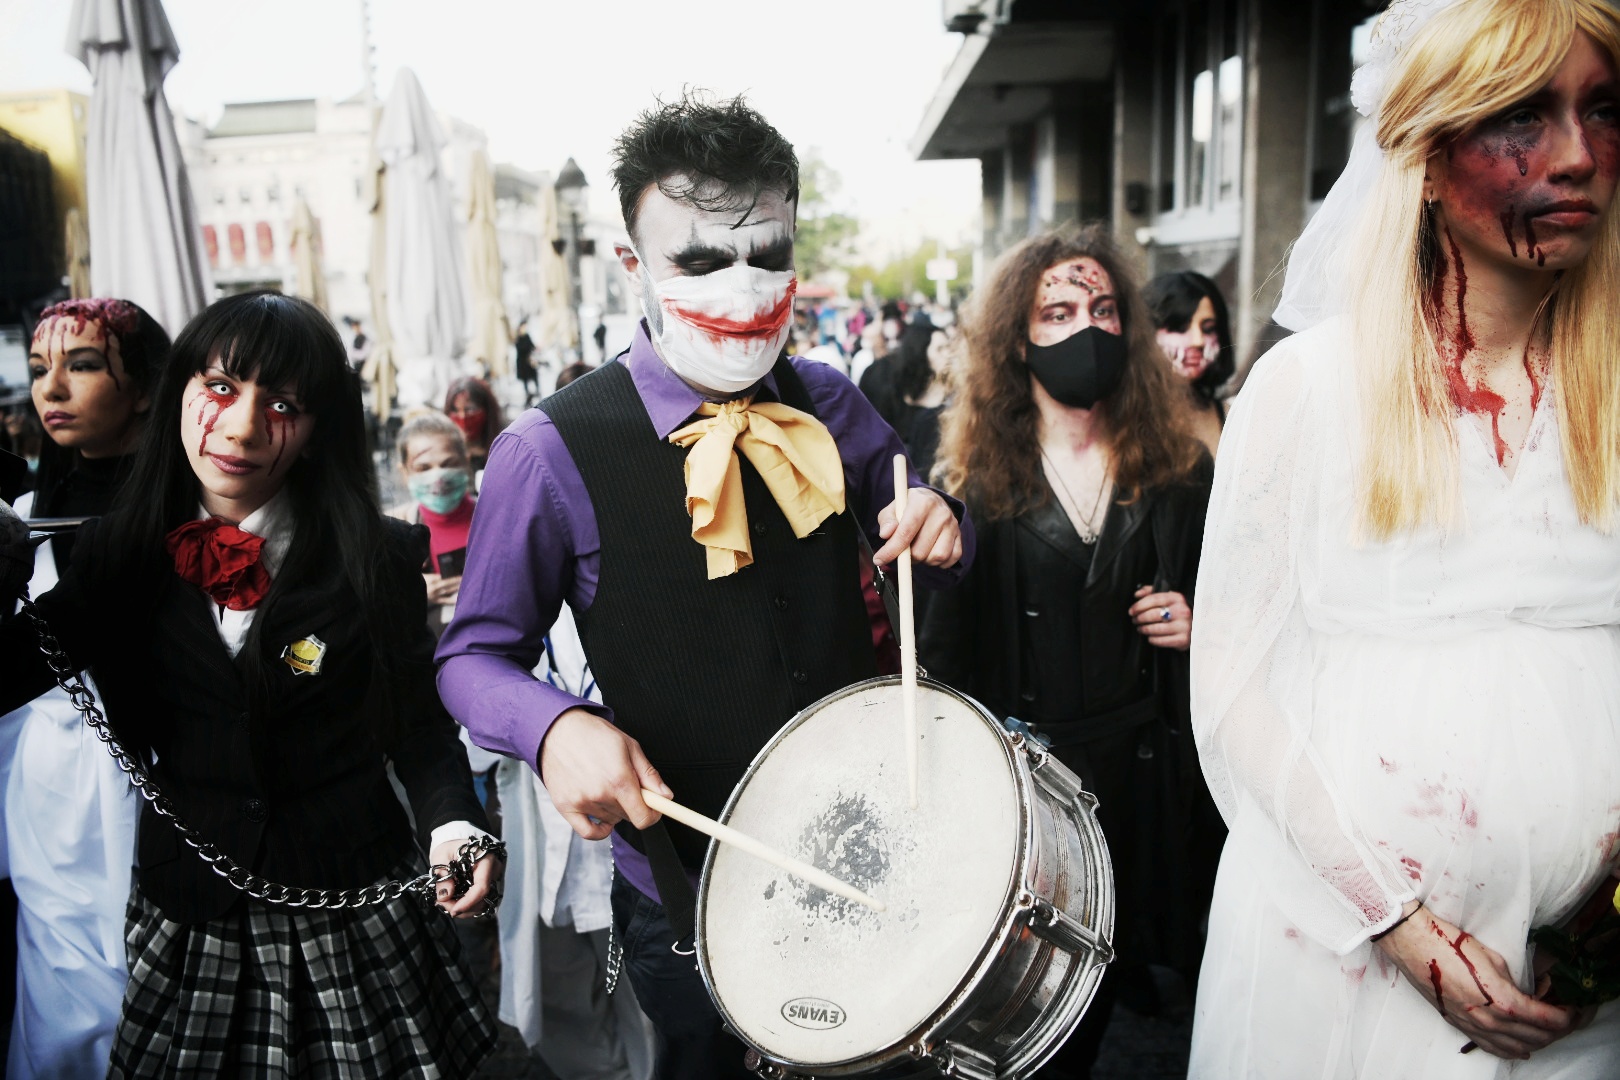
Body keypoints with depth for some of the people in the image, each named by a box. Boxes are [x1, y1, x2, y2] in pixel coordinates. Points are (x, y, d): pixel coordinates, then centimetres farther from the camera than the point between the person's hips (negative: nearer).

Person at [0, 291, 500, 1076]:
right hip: (186, 919, 2)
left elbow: (418, 721, -6)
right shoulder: (120, 556, -2)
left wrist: (452, 822, -23)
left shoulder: (376, 561, -10)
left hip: (353, 919, -2)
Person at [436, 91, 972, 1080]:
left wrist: (937, 526, -16)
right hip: (690, 894, -4)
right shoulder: (554, 453, -19)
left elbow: (921, 537, 8)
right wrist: (557, 726, -31)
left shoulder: (825, 404, -5)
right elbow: (476, 655, -9)